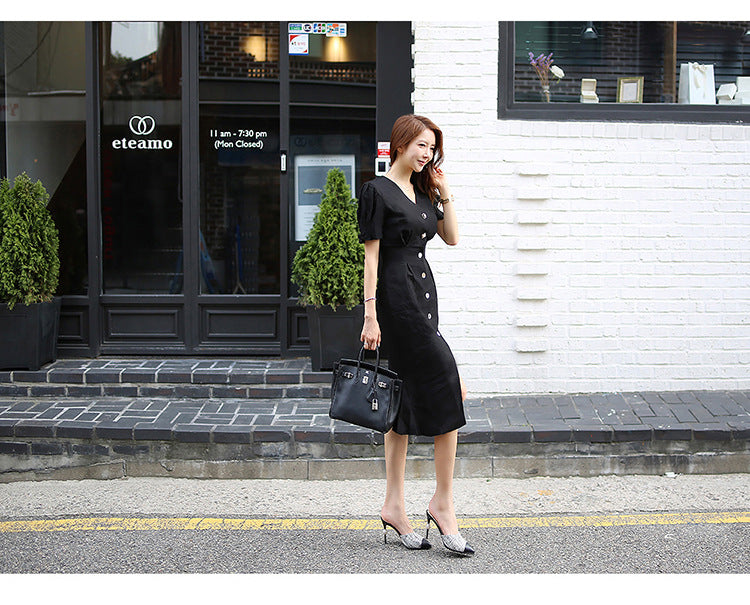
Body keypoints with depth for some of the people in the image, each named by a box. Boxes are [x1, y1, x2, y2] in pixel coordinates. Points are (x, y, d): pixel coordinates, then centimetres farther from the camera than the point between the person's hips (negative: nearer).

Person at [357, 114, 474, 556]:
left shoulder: (424, 191, 17)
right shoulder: (378, 192, -7)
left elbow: (452, 237, 17)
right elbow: (371, 256, -10)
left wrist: (444, 191, 9)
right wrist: (371, 315, -14)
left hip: (423, 294, 9)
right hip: (397, 295, -9)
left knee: (406, 400, 8)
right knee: (447, 384, -12)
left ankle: (395, 505, 12)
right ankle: (443, 501, -6)